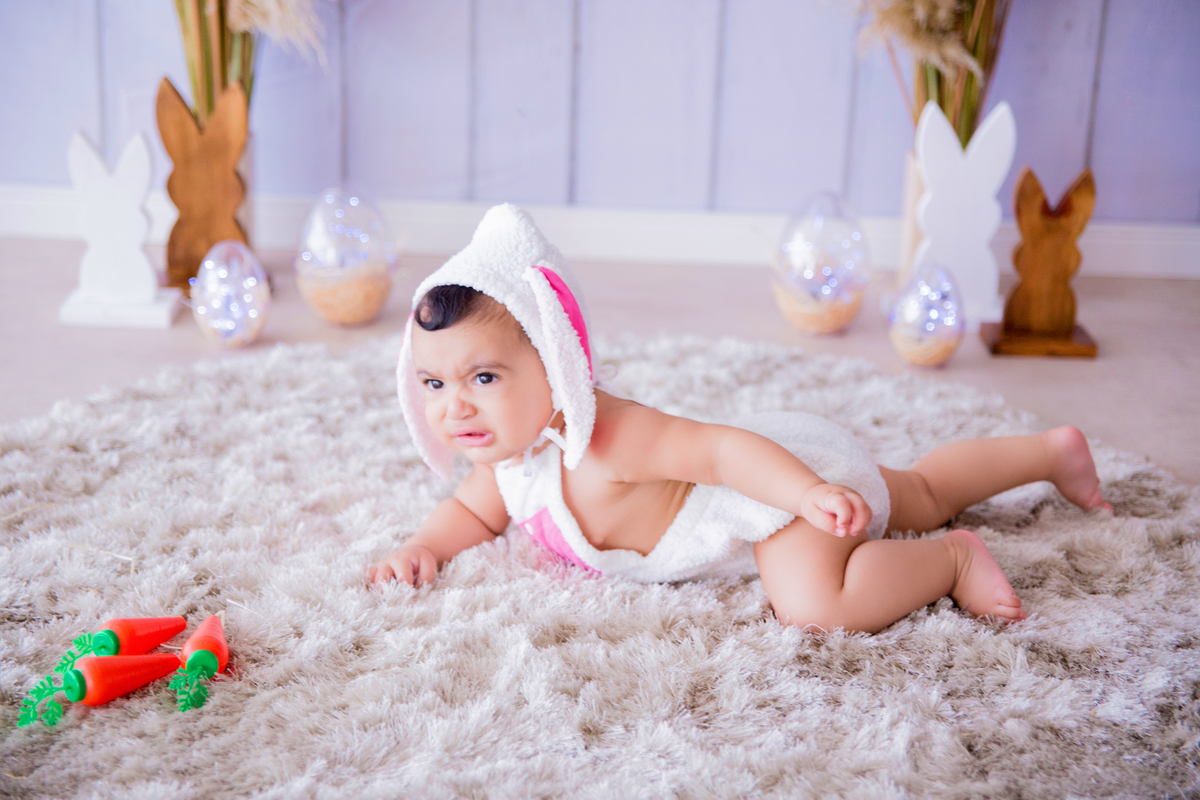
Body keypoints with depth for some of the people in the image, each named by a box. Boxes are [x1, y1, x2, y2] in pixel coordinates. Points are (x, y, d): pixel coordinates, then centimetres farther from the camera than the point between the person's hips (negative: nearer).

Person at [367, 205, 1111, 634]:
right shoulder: (508, 448, -7)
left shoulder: (602, 440, -35)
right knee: (924, 494, 27)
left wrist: (811, 493, -49)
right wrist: (422, 548, -10)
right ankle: (1053, 449, 45)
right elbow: (472, 512, 10)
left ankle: (954, 560, -9)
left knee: (814, 602, -35)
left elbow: (719, 449, -35)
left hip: (786, 468, -9)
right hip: (777, 445, 9)